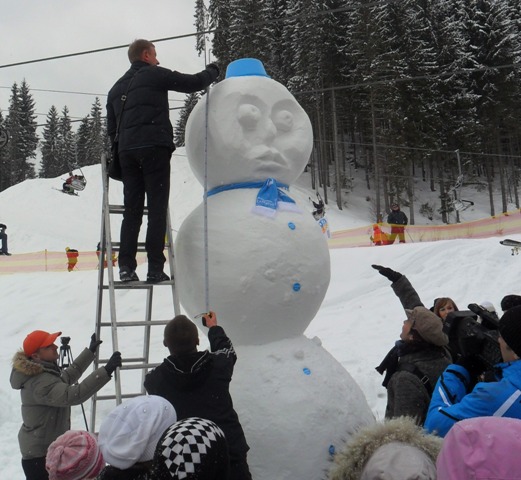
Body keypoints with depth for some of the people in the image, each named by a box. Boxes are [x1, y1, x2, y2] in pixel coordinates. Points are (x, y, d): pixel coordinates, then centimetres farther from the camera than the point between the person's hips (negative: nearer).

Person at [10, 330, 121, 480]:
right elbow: (72, 395, -42)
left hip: (47, 447, 11)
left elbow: (67, 377, 21)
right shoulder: (40, 382, -30)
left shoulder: (44, 372, 4)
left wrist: (90, 352, 23)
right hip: (40, 452, -10)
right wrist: (106, 371, -46)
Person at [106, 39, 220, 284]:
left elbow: (111, 128, 23)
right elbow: (193, 83, 5)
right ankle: (155, 268, -9)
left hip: (127, 151, 6)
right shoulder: (154, 75, 5)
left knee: (131, 210, 7)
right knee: (157, 209, -6)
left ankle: (126, 266, 0)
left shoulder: (116, 88, 24)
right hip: (153, 147, -6)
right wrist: (212, 71, 21)